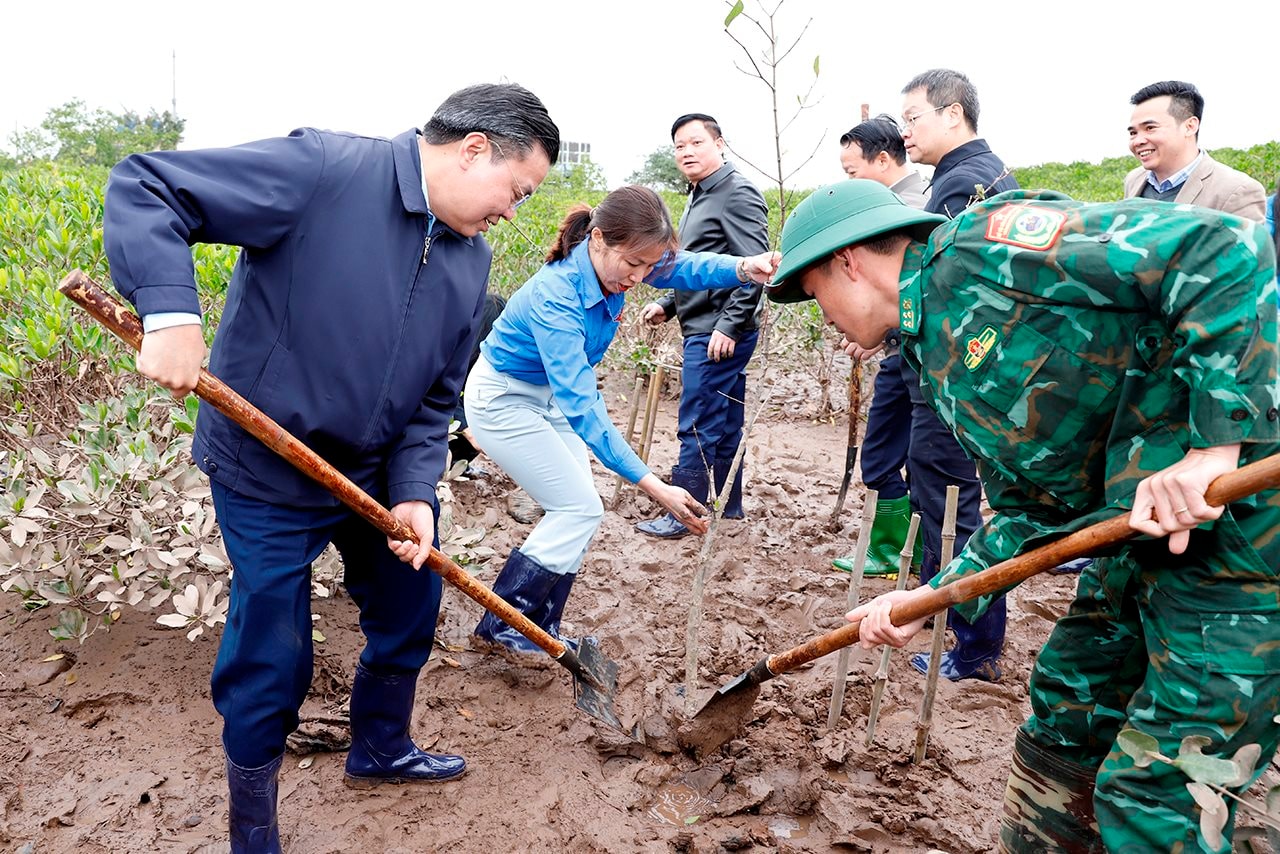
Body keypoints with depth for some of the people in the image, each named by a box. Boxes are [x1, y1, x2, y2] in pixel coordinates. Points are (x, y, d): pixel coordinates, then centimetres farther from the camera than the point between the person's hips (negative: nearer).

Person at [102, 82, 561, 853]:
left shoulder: (471, 259, 0)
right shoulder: (322, 169, -21)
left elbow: (437, 397, 3)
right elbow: (144, 188, -22)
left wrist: (415, 490, -10)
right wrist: (171, 311, -36)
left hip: (379, 475, 7)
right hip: (268, 475, -7)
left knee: (411, 611, 20)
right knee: (271, 659, 4)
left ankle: (381, 749, 49)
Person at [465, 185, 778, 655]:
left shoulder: (610, 263, -15)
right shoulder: (555, 297, -36)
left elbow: (682, 266, -14)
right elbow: (579, 405, -40)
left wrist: (743, 267, -38)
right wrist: (652, 485, -44)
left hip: (549, 396, 8)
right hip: (502, 400, -8)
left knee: (578, 510, 5)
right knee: (579, 508, -9)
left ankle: (538, 631, 16)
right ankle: (500, 629, 2)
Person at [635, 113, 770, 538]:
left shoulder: (738, 193, -11)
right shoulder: (700, 197, 19)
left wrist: (729, 326, -21)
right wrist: (667, 304, 14)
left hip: (718, 335, -10)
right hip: (703, 331, 10)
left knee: (697, 426, -6)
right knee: (724, 423, 15)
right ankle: (729, 507, 25)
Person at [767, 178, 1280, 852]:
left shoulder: (982, 246, -16)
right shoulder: (938, 363, 13)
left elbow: (1222, 249, -23)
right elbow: (1028, 508, 15)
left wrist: (1216, 442, -26)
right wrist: (931, 598, 8)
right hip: (1146, 540, 9)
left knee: (1152, 799, 0)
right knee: (1061, 718, 21)